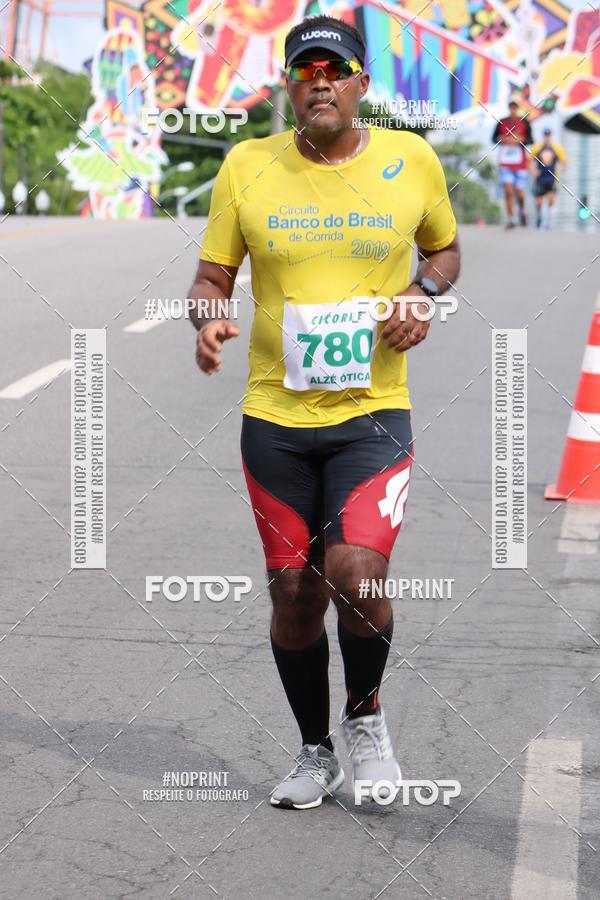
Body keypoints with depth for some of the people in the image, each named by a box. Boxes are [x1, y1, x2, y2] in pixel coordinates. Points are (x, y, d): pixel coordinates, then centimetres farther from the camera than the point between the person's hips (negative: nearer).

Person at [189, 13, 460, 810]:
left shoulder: (411, 160, 0)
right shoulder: (247, 167, -1)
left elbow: (445, 246, 16)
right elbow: (213, 274, 6)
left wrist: (425, 291, -5)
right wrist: (208, 321, -16)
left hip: (373, 414, -1)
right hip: (275, 416, 2)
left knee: (355, 577, -18)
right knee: (293, 594, 7)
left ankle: (365, 714, 13)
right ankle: (316, 753, 29)